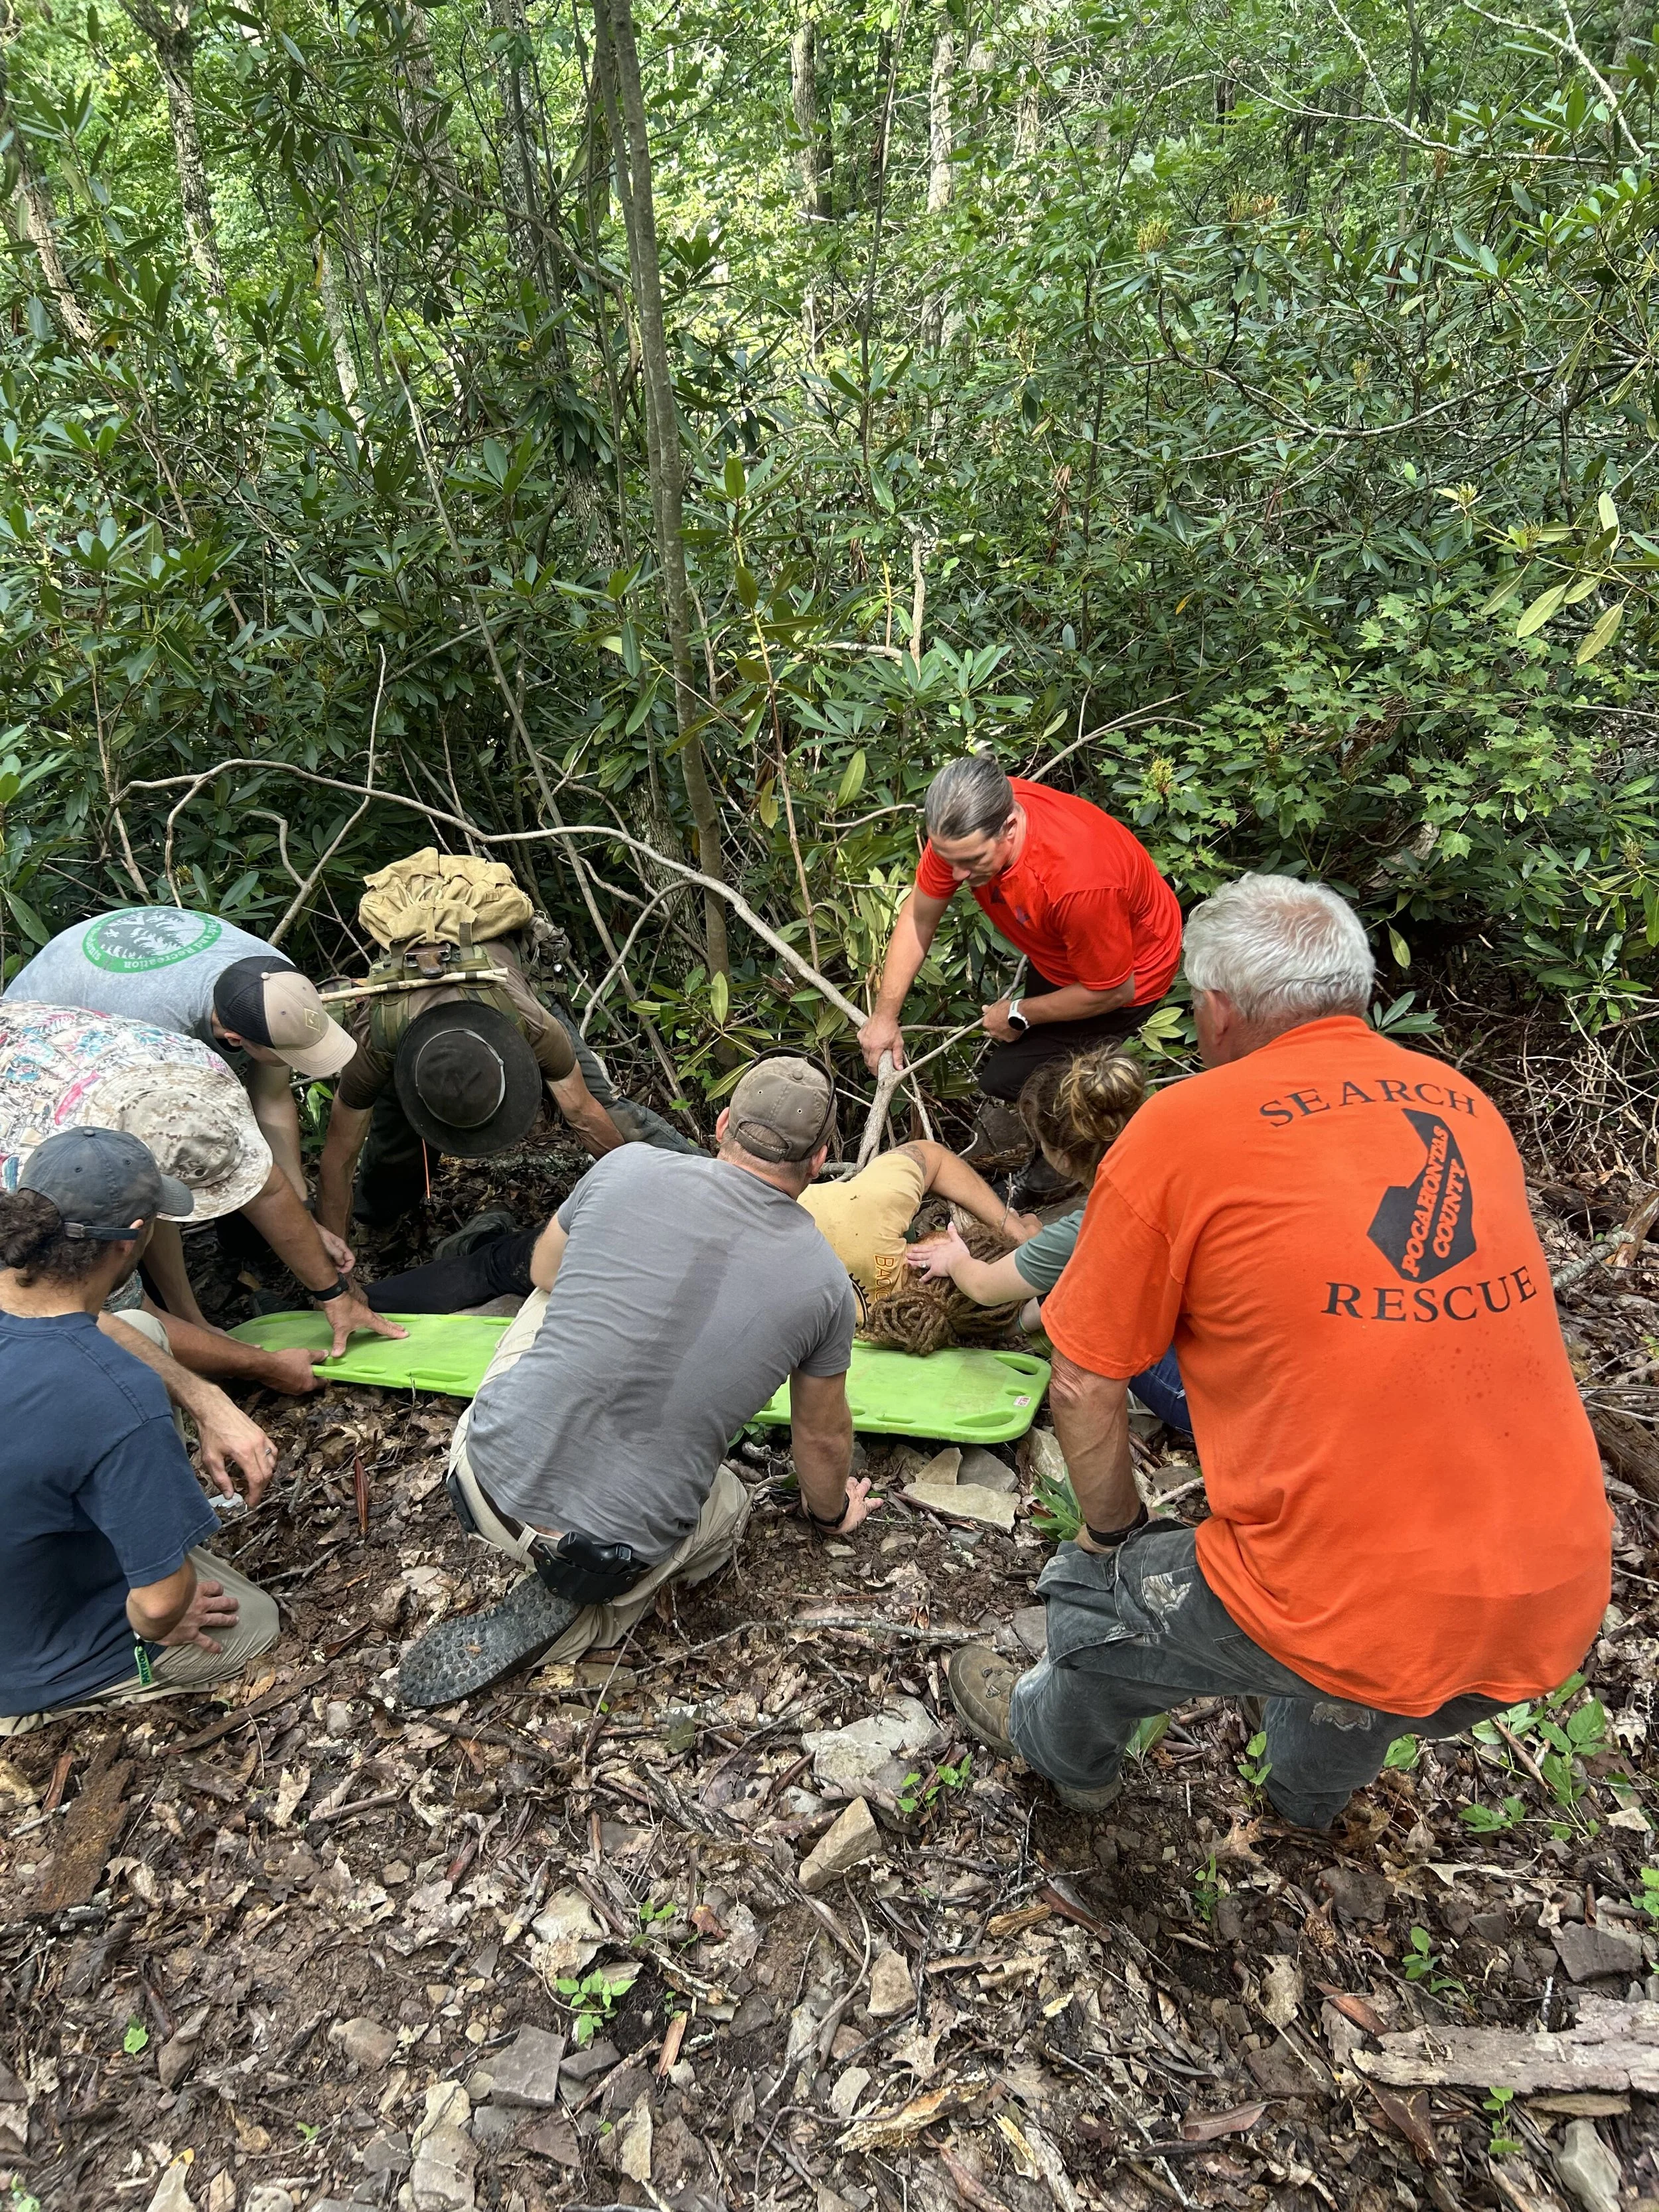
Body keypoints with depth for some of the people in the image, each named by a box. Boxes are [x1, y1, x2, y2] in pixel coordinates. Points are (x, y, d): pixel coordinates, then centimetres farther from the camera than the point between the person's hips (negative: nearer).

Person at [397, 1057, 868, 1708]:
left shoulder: (629, 1167, -8)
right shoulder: (824, 1283, -7)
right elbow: (824, 1438, 11)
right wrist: (829, 1511, 33)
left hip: (488, 1475, 2)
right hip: (615, 1548, -2)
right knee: (728, 1509, 32)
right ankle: (568, 1612, 9)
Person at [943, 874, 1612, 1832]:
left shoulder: (1183, 1127, -11)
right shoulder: (1464, 1101, 7)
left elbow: (1086, 1382, -6)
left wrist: (1113, 1531, 13)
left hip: (1350, 1616, -6)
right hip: (1559, 1608, 6)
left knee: (1097, 1592, 21)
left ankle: (1062, 1746, 53)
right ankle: (1317, 1786, 65)